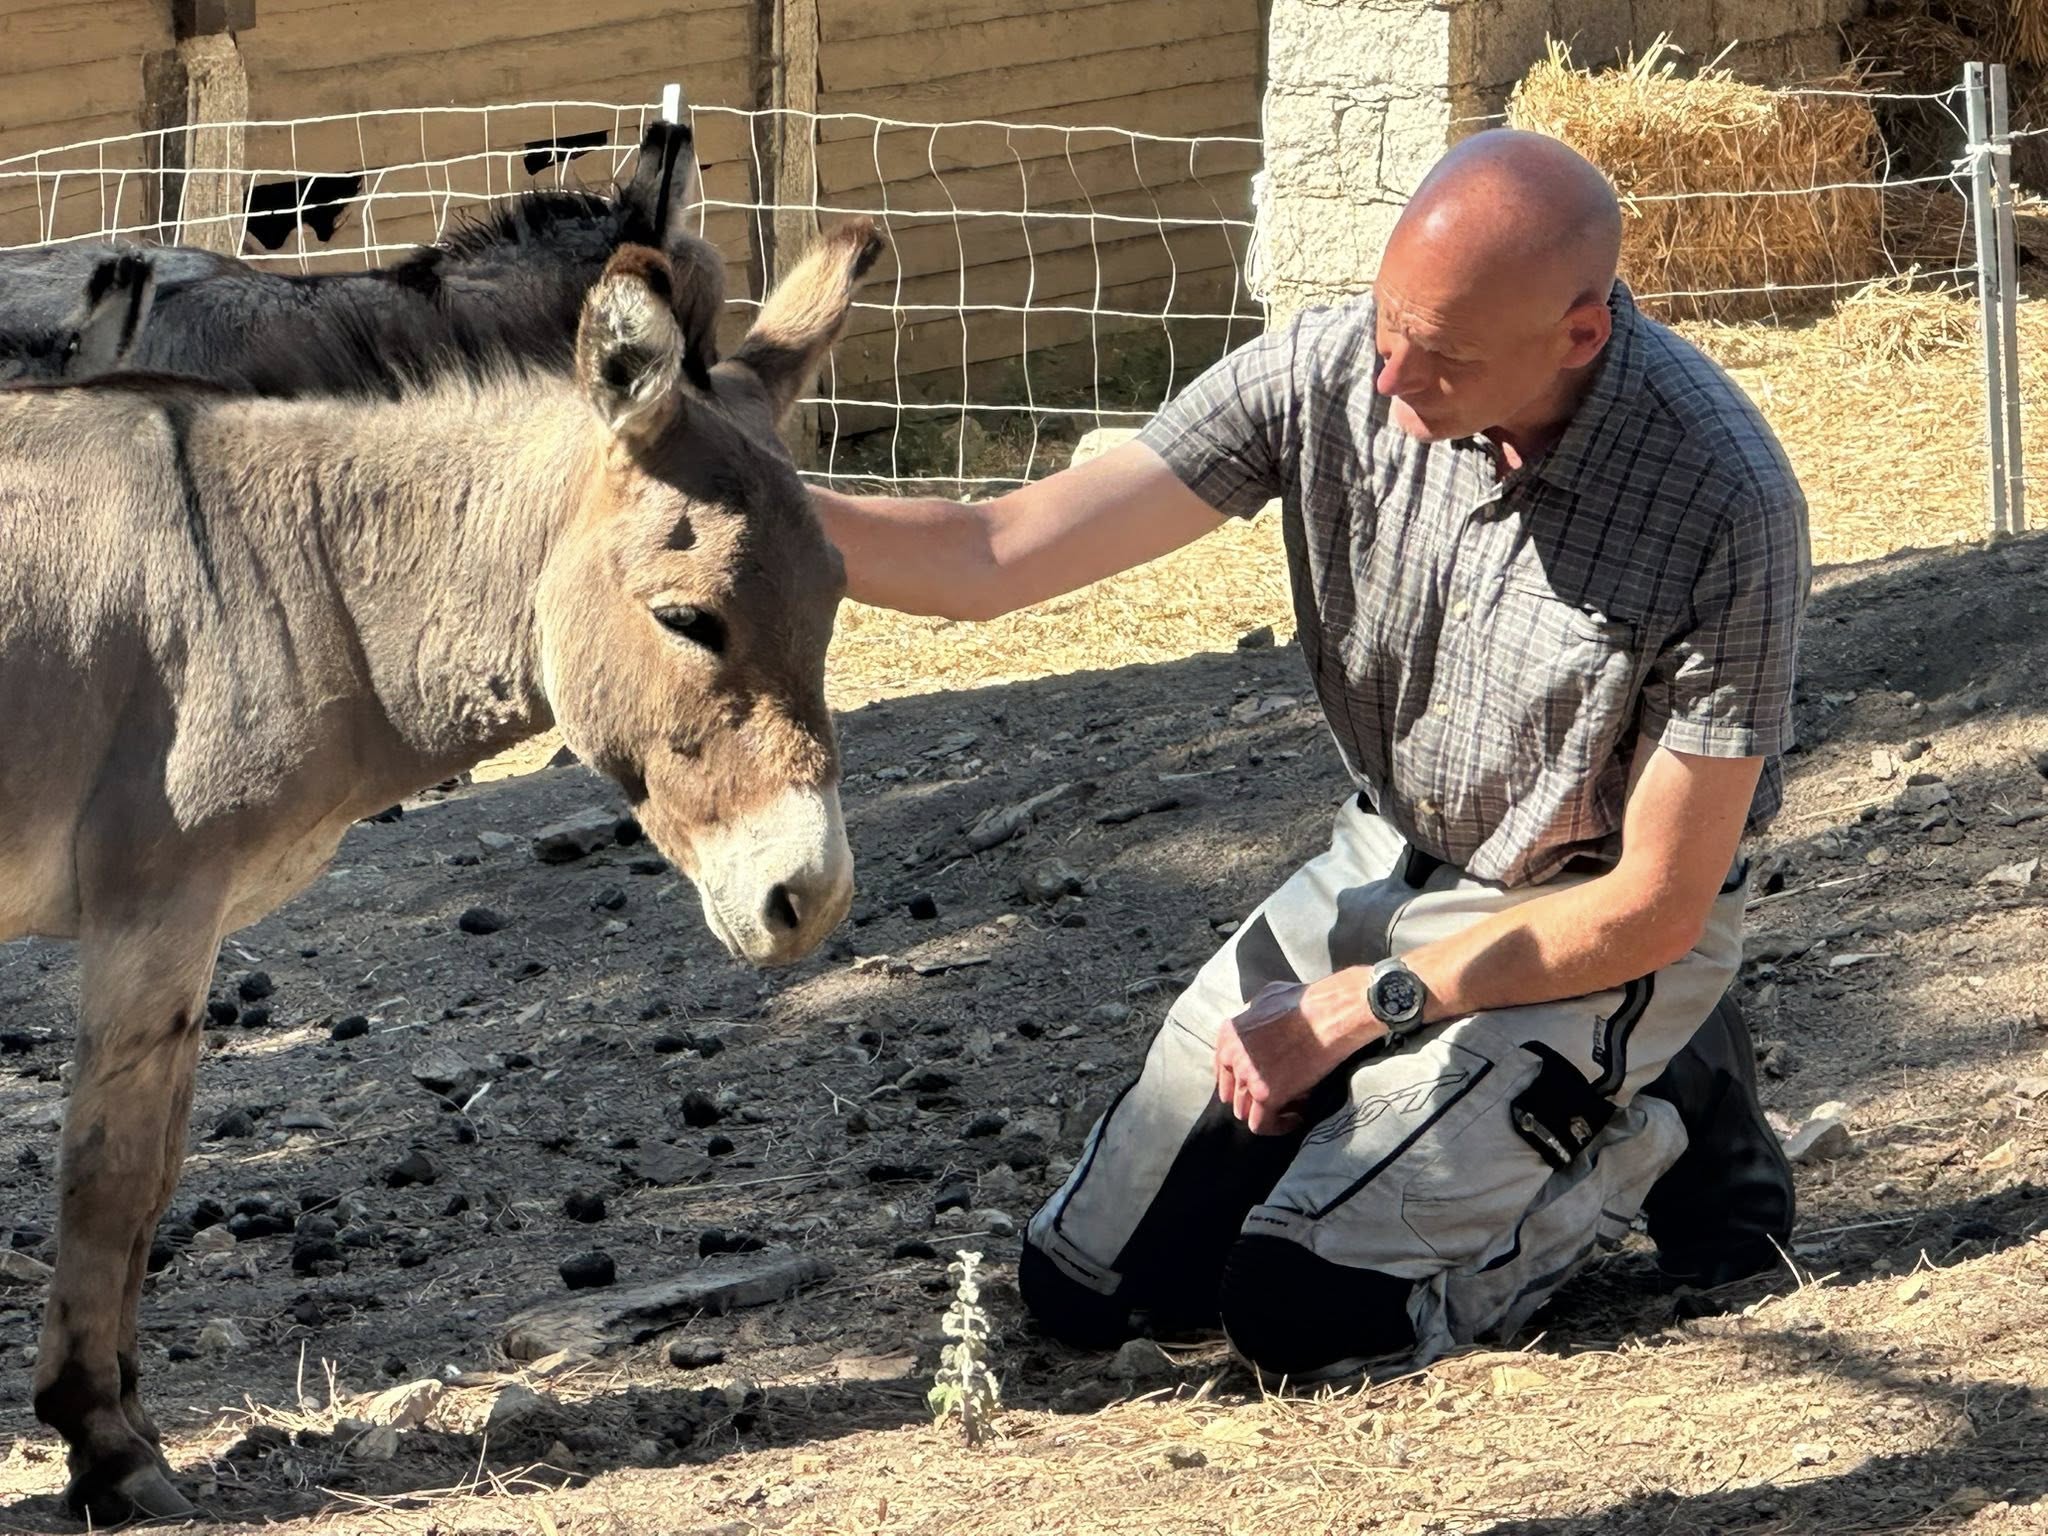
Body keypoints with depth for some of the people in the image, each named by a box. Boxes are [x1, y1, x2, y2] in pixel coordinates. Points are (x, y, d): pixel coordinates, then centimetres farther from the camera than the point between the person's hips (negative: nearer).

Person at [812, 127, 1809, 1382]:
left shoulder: (1721, 508, -29)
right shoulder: (1328, 376, -17)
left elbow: (1652, 909, -20)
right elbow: (991, 557, -17)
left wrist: (1355, 1008, -16)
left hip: (1588, 935, -5)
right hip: (1379, 868, 5)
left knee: (1304, 1310, -19)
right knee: (1090, 1287, 2)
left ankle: (1647, 1133, 4)